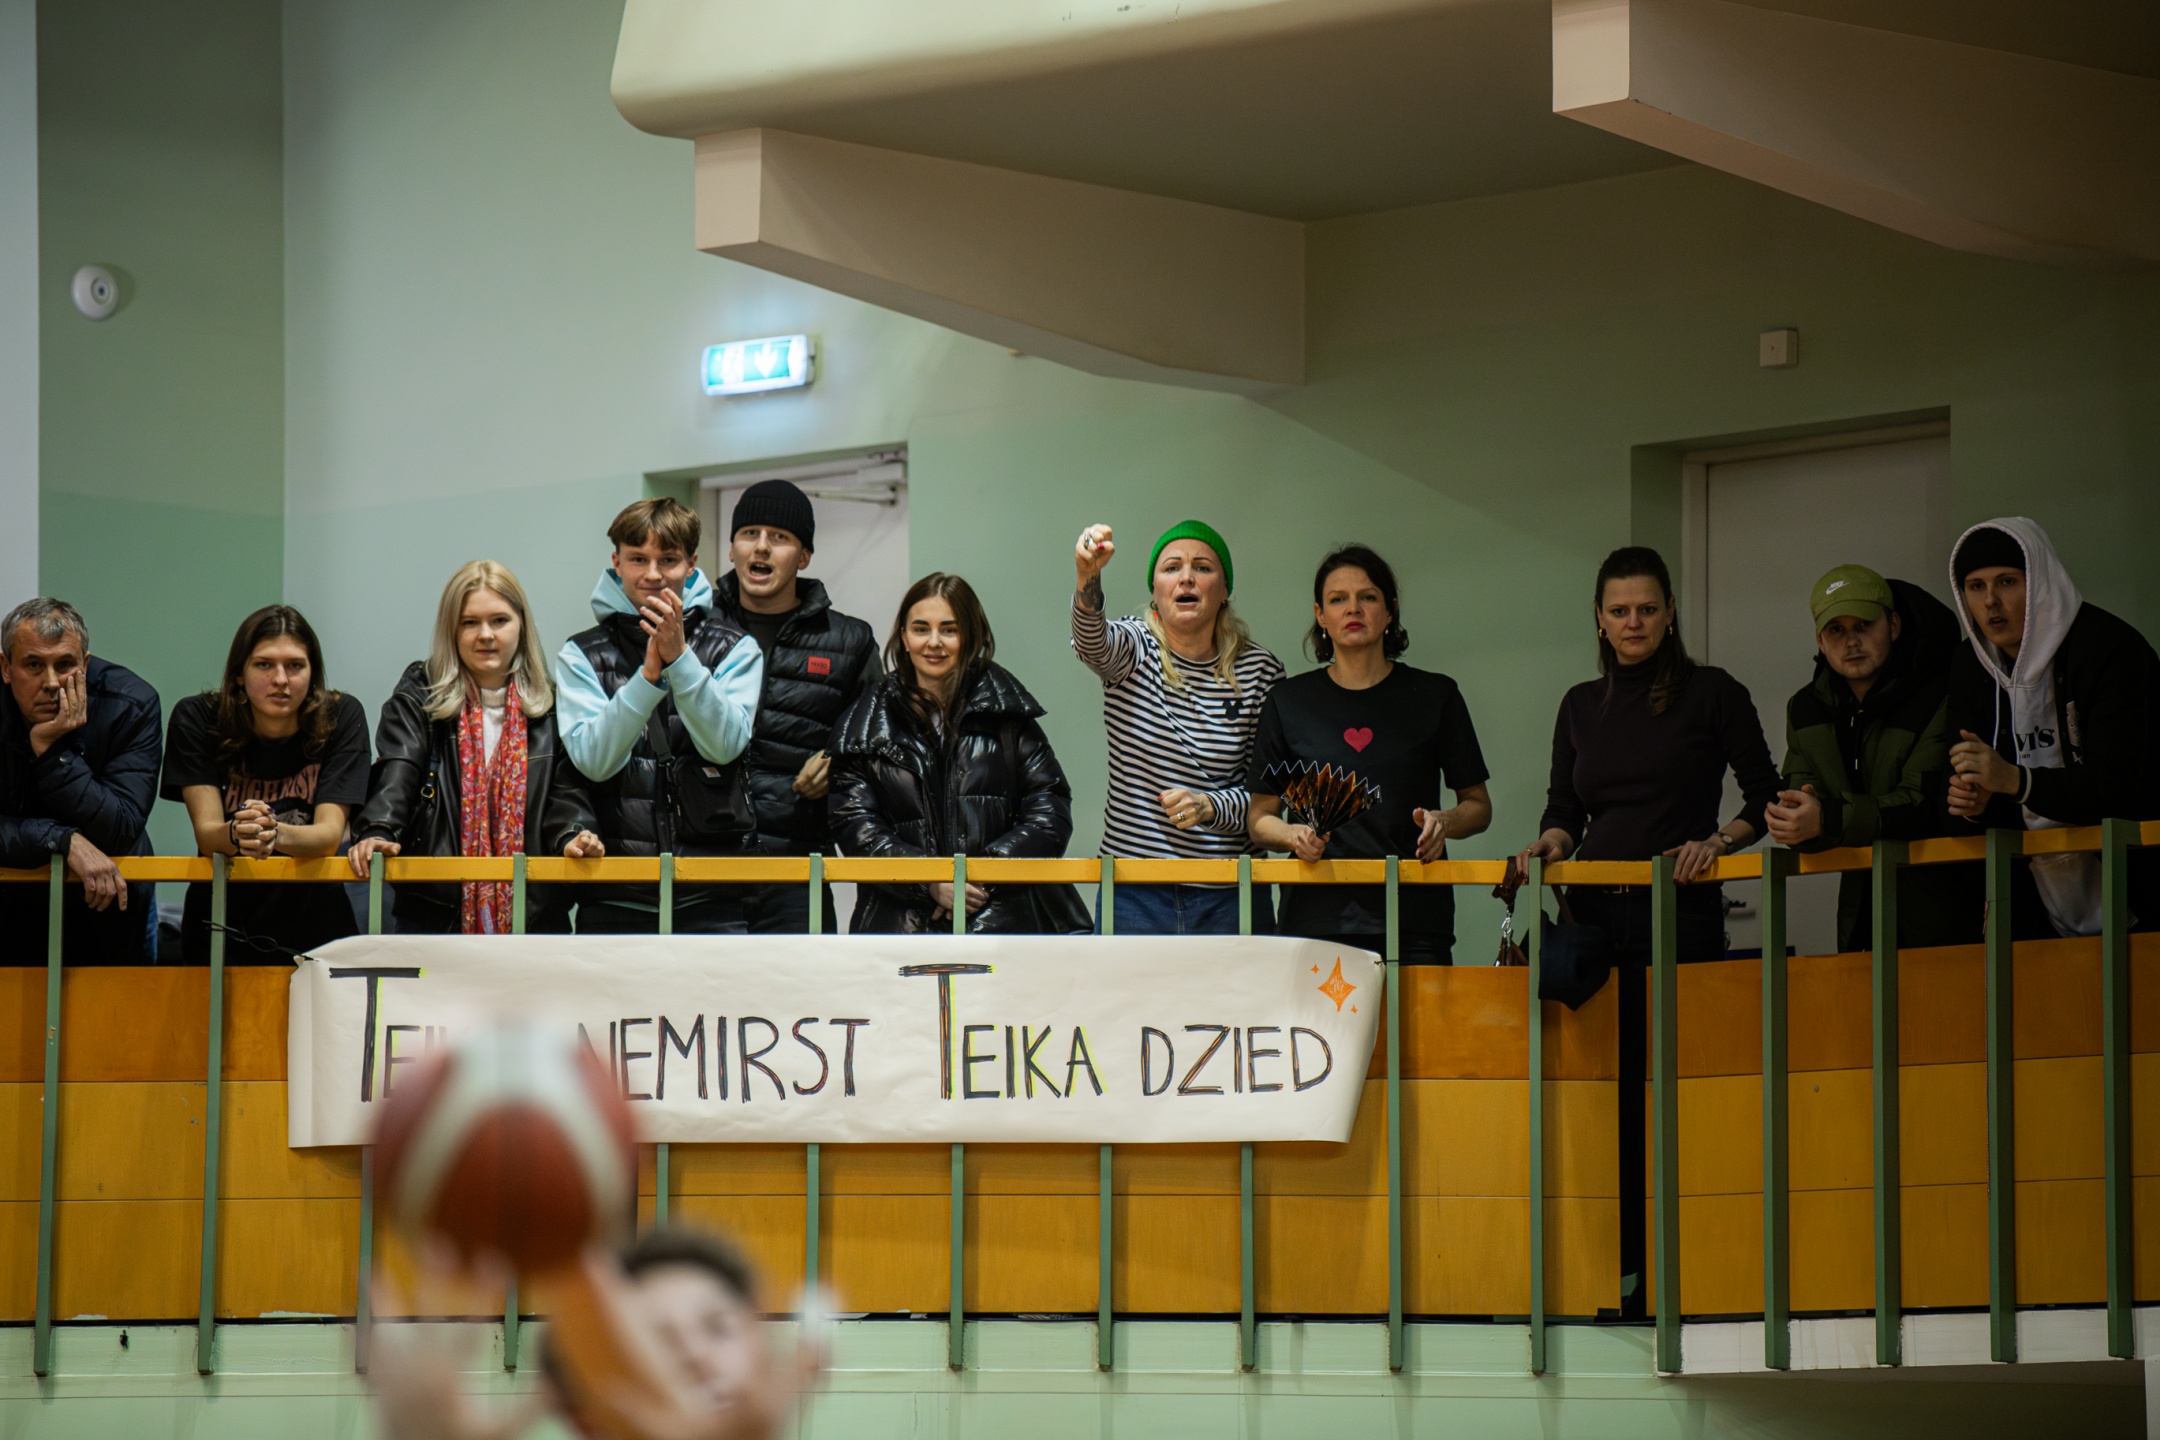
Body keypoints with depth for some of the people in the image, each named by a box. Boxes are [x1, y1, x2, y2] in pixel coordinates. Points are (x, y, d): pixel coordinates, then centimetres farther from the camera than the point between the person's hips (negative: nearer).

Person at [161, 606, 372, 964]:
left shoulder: (341, 718, -1)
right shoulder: (196, 719, -2)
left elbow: (330, 834, -9)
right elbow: (206, 832, -9)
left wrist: (277, 833, -30)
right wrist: (236, 834, -32)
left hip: (313, 931, 0)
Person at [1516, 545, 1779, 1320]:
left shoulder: (1711, 694, 4)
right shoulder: (1581, 705, 16)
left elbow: (1764, 797, 3)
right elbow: (1565, 810, 17)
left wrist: (1718, 841, -14)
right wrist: (1552, 841, -5)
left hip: (1681, 913, -4)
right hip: (1595, 910, 4)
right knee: (1607, 1089, -1)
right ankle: (1619, 1265, 0)